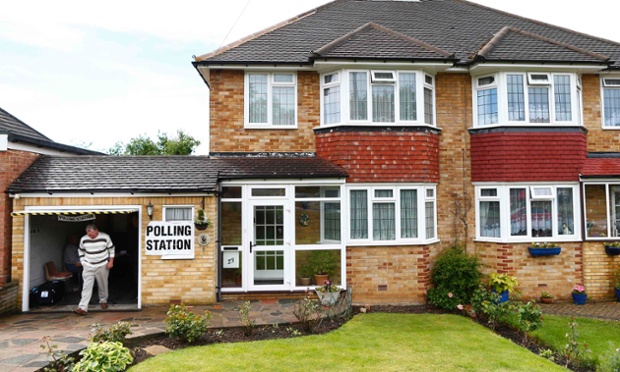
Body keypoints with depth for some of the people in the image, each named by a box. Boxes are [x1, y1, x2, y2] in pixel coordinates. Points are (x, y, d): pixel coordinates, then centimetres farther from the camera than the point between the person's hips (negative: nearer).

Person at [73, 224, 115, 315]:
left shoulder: (105, 237, -12)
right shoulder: (83, 239, -6)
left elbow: (111, 249, -1)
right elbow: (81, 251, 11)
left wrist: (111, 261, -7)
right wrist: (83, 262, 5)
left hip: (102, 266, -1)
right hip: (88, 266, 1)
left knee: (103, 285, 12)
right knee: (87, 286, -6)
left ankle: (103, 301, 35)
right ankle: (83, 307, -9)